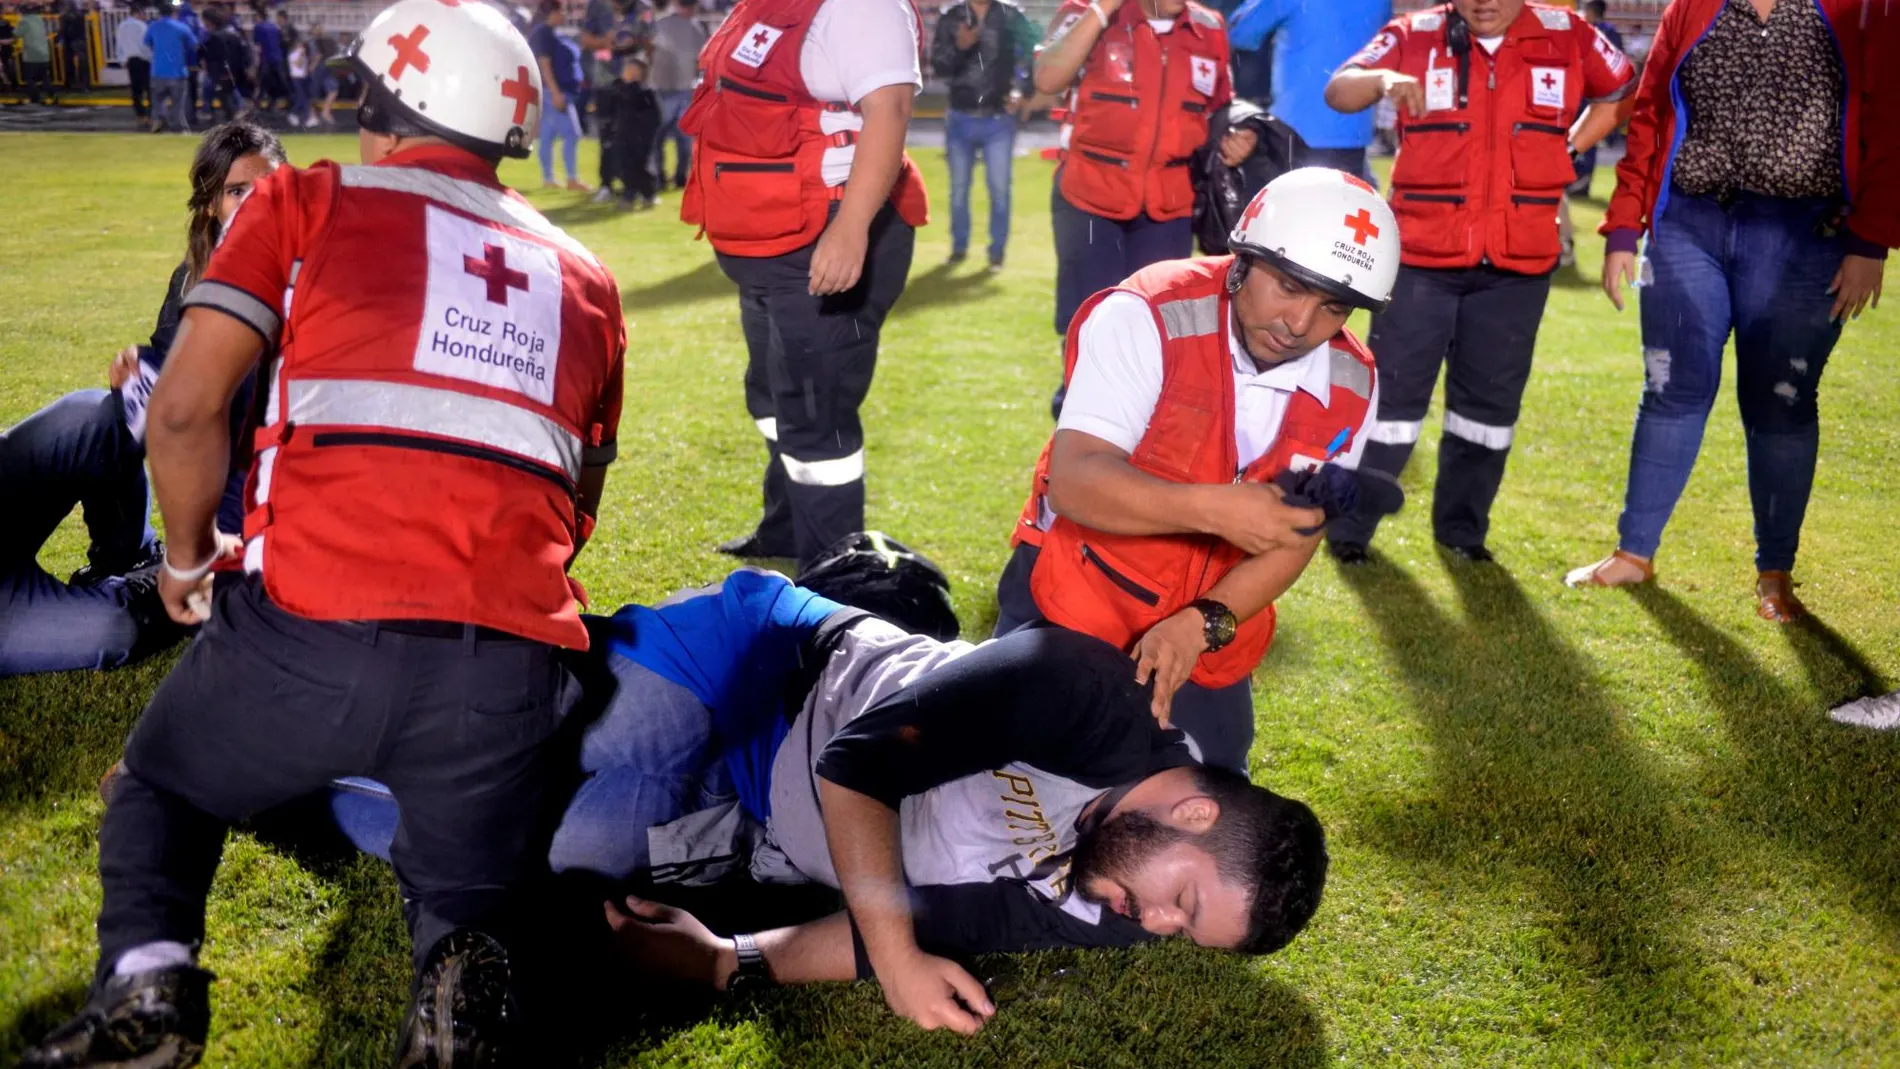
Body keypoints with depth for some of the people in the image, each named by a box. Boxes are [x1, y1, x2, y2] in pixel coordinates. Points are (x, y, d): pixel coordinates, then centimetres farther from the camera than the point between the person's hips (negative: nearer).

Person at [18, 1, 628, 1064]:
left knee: (160, 787, 30)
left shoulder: (308, 203, 11)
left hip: (316, 627, -2)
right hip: (512, 660, 2)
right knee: (470, 904, 25)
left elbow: (184, 410, 4)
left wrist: (188, 556, 22)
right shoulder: (583, 277, 21)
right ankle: (462, 980, -8)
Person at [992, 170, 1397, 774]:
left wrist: (1201, 624, -21)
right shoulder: (1146, 317, -23)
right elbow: (1074, 480, -31)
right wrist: (1215, 509, -44)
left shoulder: (1351, 388, -7)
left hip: (1207, 641, 5)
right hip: (1073, 608, -4)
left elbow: (1295, 534, -5)